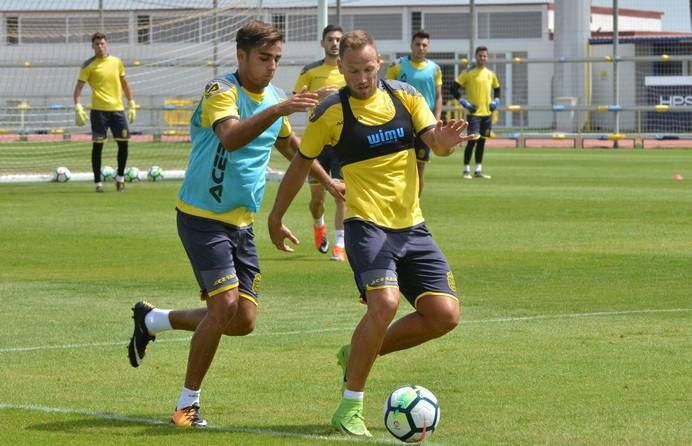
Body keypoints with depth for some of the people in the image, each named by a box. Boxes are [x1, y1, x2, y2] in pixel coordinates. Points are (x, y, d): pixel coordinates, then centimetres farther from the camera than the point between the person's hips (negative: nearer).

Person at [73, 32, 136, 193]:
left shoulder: (117, 62, 10)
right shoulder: (89, 65, -2)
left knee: (123, 143, 1)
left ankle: (120, 176, 21)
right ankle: (98, 181, 5)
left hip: (117, 109, 3)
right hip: (99, 110, -3)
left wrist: (131, 104, 16)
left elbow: (124, 83, 20)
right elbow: (78, 88, -4)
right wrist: (78, 107, -17)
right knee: (98, 145, -2)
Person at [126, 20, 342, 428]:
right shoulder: (221, 92, -16)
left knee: (243, 321, 5)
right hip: (202, 216, -8)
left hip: (241, 222, 8)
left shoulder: (273, 97, 8)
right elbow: (230, 137, -38)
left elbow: (289, 144, 28)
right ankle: (188, 404, -4)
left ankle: (151, 320, 26)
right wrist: (277, 110, -48)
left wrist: (328, 181, 33)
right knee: (225, 304, -19)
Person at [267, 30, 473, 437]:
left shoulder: (405, 97, 3)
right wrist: (277, 216, 12)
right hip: (367, 224, -5)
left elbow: (435, 142, -7)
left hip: (412, 227, 5)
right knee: (385, 302, -28)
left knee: (445, 315, -4)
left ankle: (358, 354, 17)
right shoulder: (331, 114, -6)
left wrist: (445, 141, -31)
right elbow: (301, 164, 7)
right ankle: (350, 407, -15)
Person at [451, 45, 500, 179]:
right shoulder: (468, 73, -6)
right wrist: (464, 103, -12)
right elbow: (454, 88, -7)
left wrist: (495, 101, 7)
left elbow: (497, 88, 25)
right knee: (472, 140, -10)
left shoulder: (490, 74, 10)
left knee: (482, 140, 9)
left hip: (487, 113, 5)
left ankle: (478, 170, 15)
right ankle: (466, 170, -2)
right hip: (474, 113, -5)